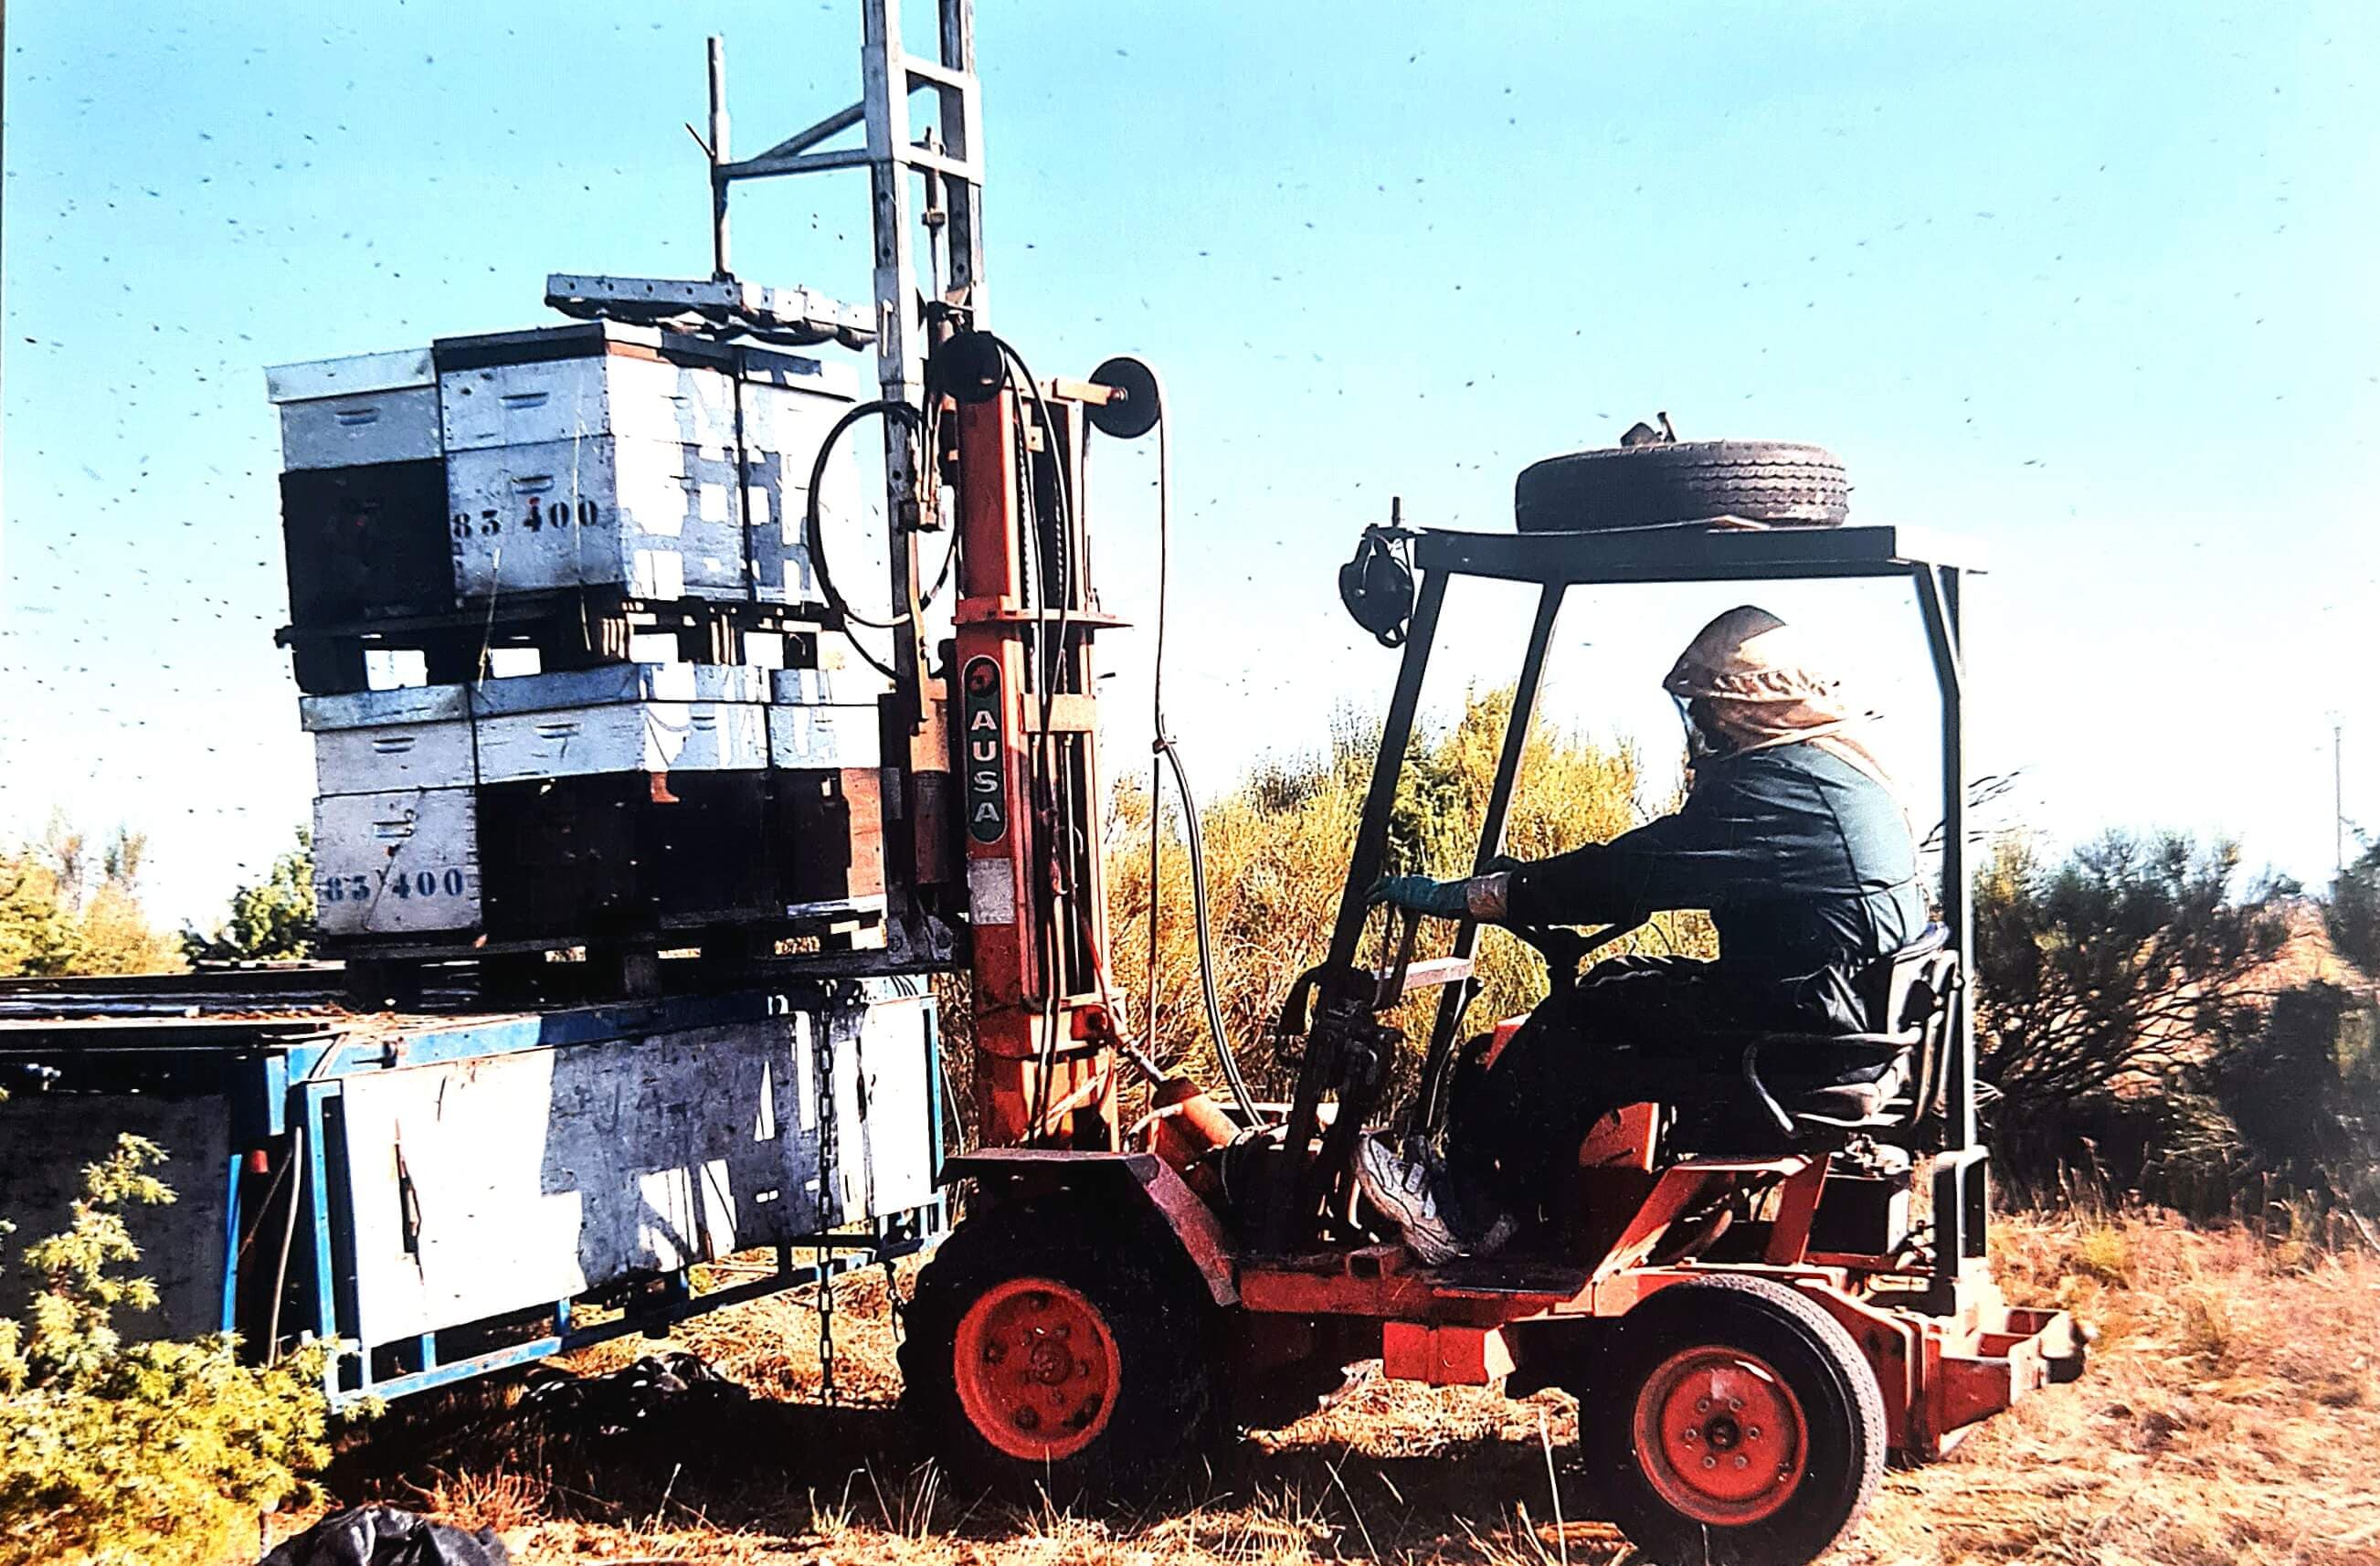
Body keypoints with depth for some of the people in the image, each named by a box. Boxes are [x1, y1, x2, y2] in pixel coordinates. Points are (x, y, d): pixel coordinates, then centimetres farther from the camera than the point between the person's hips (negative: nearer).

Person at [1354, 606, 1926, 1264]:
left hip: (1809, 1030, -10)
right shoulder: (1835, 762, 16)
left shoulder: (1776, 782, -16)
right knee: (1618, 982, 12)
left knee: (1581, 1021, -8)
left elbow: (1629, 875, -18)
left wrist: (1457, 896, -13)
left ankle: (1462, 1209, 1)